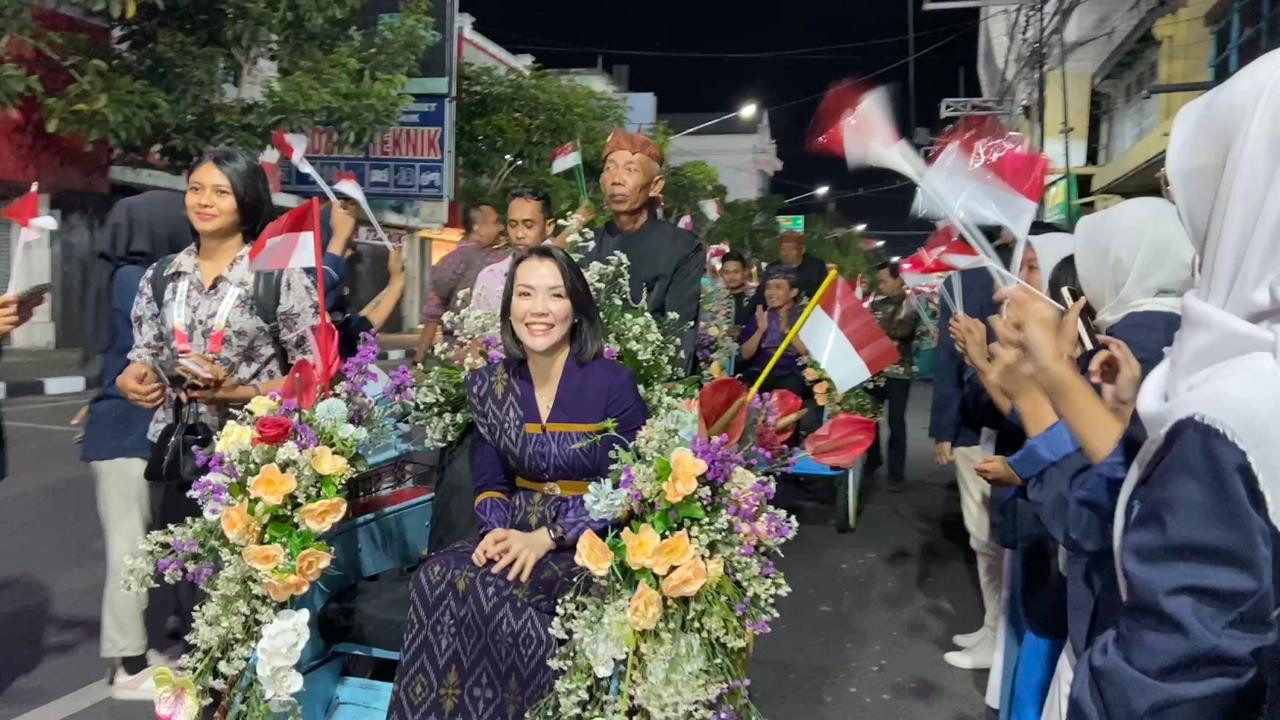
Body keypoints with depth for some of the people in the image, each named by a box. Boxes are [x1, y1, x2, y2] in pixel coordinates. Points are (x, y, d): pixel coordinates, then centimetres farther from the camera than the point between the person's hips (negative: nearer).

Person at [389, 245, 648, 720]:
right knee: (436, 577, -24)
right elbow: (488, 481, 6)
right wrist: (498, 529, -16)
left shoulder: (614, 384, -11)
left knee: (490, 590, -28)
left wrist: (545, 538, -20)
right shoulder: (490, 385, 3)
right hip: (517, 532, 4)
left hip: (591, 542, -4)